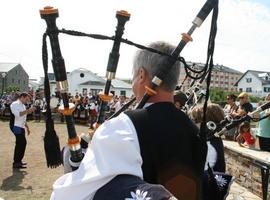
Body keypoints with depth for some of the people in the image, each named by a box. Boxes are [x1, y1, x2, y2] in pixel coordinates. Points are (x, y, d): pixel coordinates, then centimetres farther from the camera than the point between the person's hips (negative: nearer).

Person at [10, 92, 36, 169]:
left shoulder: (22, 105, 20)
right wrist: (28, 111, -28)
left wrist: (27, 127, 24)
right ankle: (16, 162, -5)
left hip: (21, 127, 10)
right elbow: (18, 114, -26)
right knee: (21, 143, -12)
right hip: (16, 127, -10)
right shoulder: (15, 104, -9)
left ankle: (18, 161, 23)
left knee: (22, 143, 11)